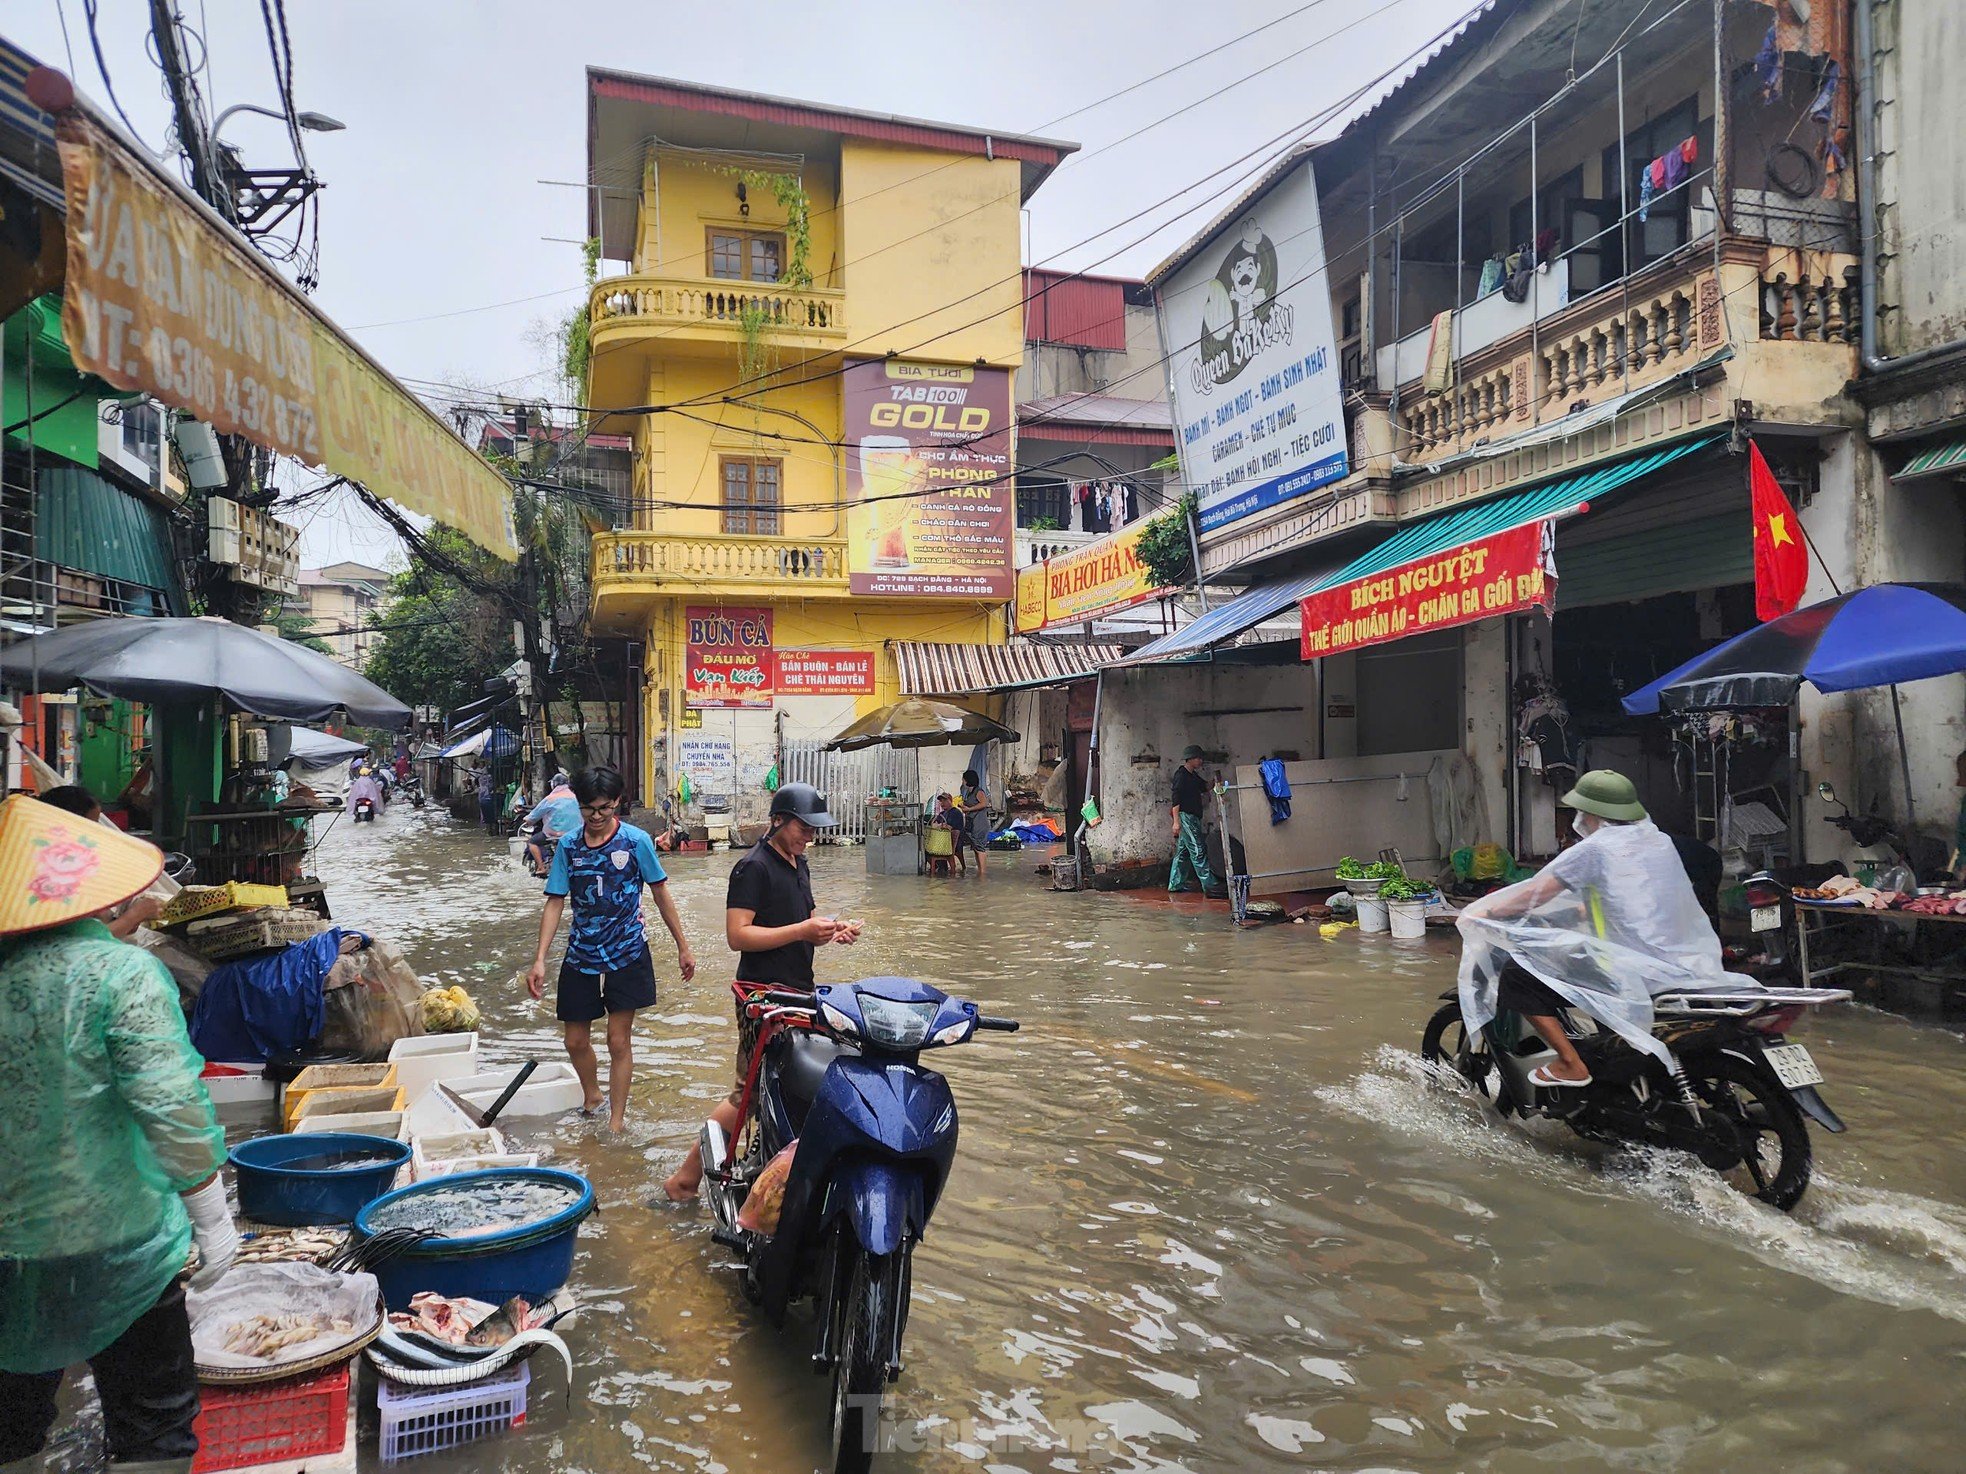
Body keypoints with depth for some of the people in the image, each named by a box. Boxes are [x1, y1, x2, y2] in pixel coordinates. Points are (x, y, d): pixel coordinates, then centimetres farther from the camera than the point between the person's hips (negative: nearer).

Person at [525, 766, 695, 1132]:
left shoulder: (636, 841, -9)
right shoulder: (568, 845, -2)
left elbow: (661, 893, -1)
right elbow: (555, 902, 0)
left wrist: (683, 946, 2)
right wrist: (539, 959, -7)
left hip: (626, 956, -3)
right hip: (581, 956, 3)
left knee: (619, 1041, -1)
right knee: (576, 1040, 12)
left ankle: (617, 1122, 12)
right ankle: (592, 1098, 40)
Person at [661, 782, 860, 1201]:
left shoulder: (799, 864, 16)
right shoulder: (753, 867, -12)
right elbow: (738, 935, -19)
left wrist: (831, 929, 6)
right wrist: (802, 931, -22)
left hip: (799, 990, 9)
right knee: (751, 1091, -8)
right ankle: (687, 1176, 0)